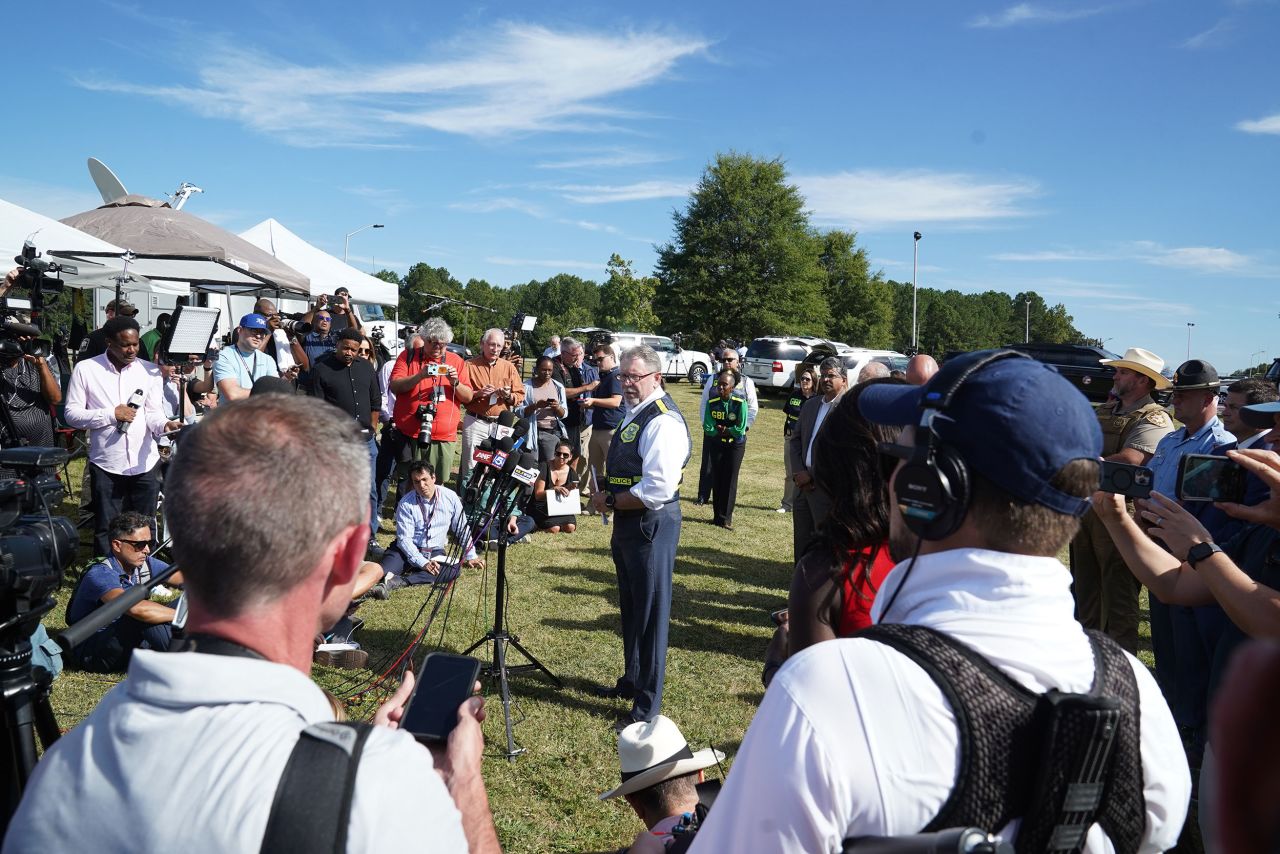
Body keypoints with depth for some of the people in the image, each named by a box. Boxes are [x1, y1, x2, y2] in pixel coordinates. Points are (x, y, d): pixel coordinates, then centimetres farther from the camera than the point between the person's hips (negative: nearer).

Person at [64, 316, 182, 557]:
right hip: (106, 466, -2)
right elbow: (72, 414, -3)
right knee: (106, 530, 8)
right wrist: (111, 414, -15)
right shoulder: (85, 369, -2)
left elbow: (153, 412, -2)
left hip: (144, 464, 2)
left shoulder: (150, 371, 4)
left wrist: (165, 424, -24)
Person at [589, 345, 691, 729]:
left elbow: (657, 491, -27)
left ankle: (648, 705, 13)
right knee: (630, 606, 23)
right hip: (628, 522, 10)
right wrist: (609, 499, 5)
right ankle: (632, 680, 41)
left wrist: (611, 501, -16)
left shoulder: (663, 421, -21)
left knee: (650, 611, 0)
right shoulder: (635, 412, 10)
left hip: (652, 524, -10)